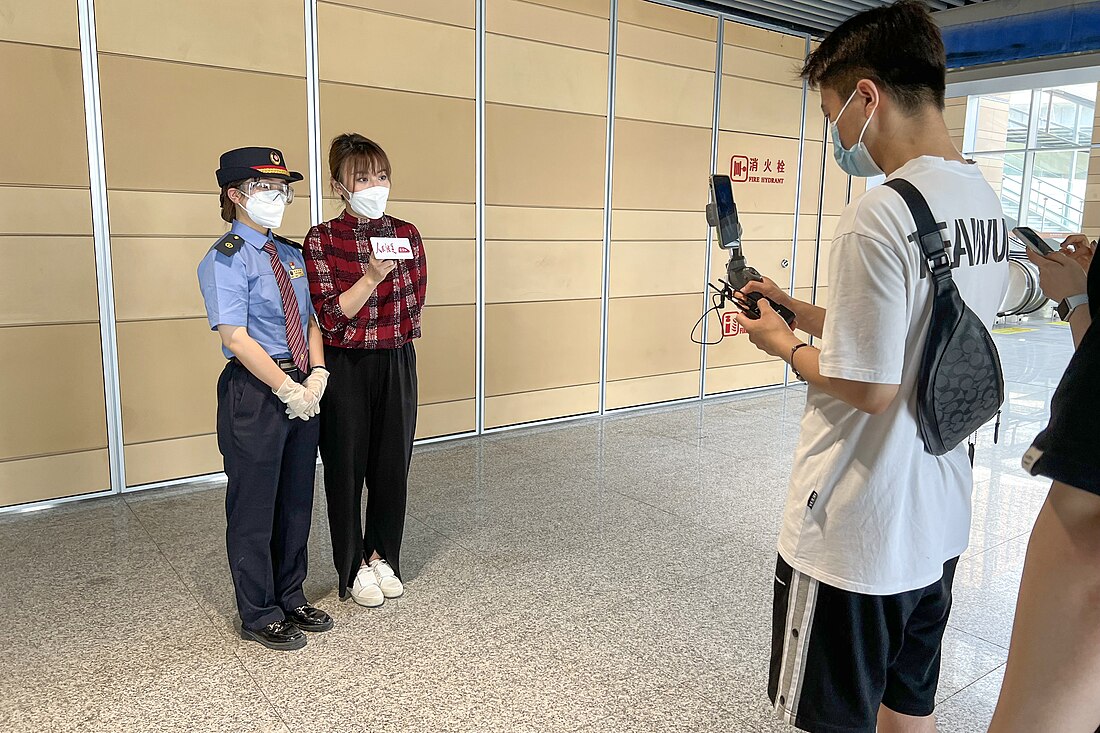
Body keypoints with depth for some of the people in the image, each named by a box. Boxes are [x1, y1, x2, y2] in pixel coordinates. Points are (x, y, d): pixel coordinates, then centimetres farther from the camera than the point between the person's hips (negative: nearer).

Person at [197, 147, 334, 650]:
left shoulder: (290, 255, 12)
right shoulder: (225, 259, -10)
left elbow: (310, 321, 10)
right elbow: (236, 337, -17)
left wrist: (316, 377, -5)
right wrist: (288, 389, -17)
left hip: (302, 390, 8)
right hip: (254, 392, -7)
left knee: (296, 501, 17)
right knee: (254, 508, 7)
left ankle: (290, 599, 35)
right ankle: (259, 615, 25)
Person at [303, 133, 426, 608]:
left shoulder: (406, 234, 3)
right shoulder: (322, 239, -8)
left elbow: (413, 306, 8)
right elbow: (331, 316, -14)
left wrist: (366, 326, 2)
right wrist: (373, 275, -24)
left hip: (397, 364, 3)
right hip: (345, 368, -3)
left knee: (392, 466, 12)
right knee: (346, 468, 8)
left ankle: (382, 556, 32)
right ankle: (355, 567, 26)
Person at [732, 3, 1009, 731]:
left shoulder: (878, 215, -23)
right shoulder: (987, 203, 5)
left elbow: (869, 388, -22)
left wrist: (785, 345, -5)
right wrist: (801, 309, 13)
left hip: (858, 539, -8)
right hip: (940, 521, 8)